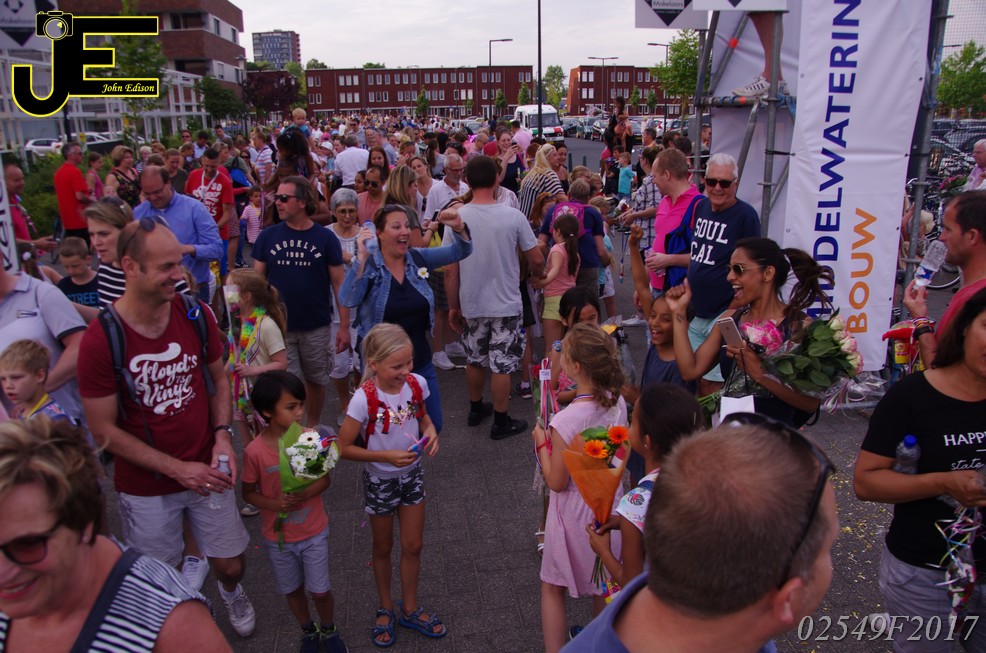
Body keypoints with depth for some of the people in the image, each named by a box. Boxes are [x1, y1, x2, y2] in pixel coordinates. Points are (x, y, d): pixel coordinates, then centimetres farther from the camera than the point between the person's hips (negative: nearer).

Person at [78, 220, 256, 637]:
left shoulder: (196, 315, -9)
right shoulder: (101, 339, -20)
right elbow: (104, 430, -14)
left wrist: (223, 435, -12)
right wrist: (178, 469, -18)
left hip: (206, 471, 3)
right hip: (146, 486, -2)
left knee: (230, 565, 15)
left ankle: (231, 591, 52)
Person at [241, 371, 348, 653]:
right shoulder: (254, 451, -20)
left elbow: (325, 478, -6)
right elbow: (248, 492, -6)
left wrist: (306, 493, -26)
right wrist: (274, 504, -25)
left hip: (314, 532, 0)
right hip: (278, 537, 0)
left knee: (320, 590, 10)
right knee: (293, 590, 20)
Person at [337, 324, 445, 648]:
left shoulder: (416, 384, -15)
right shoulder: (365, 399, -28)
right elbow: (344, 448, -21)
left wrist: (430, 429, -15)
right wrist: (386, 456, -29)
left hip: (412, 474, 4)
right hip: (380, 480, -3)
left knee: (413, 546, 15)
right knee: (383, 548, 18)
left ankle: (410, 608, 39)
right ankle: (386, 609, 42)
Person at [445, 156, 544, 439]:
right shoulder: (513, 216, -14)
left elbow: (450, 270, -7)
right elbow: (537, 260, -5)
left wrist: (453, 306, 5)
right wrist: (537, 275, 18)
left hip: (471, 305, 3)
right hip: (505, 305, -2)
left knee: (474, 359, 21)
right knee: (502, 365, 8)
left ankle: (476, 409, 38)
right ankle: (501, 422, 19)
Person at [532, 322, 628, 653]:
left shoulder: (565, 421, -30)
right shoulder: (618, 403, -11)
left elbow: (556, 482, -19)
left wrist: (542, 443, -8)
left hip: (575, 510, -6)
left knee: (553, 587, 17)